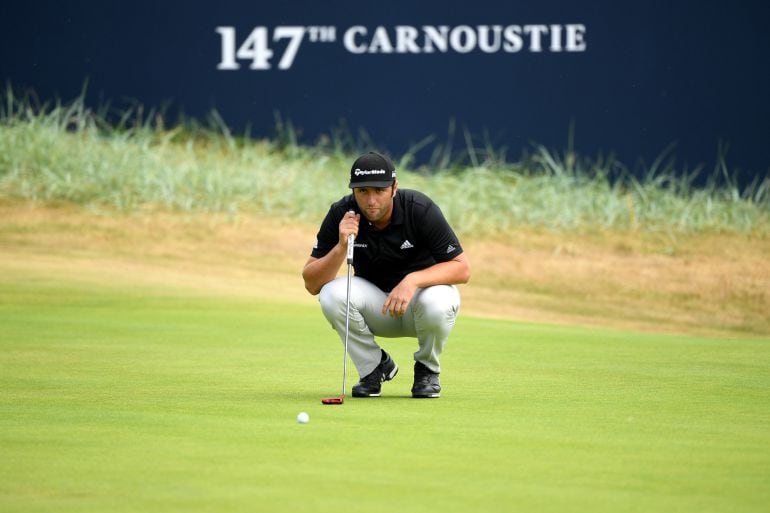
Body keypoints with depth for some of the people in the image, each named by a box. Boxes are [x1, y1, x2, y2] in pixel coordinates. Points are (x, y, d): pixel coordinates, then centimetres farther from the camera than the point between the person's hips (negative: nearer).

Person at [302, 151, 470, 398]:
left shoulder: (420, 209, -22)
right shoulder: (341, 215, -17)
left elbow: (462, 268, -22)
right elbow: (312, 284, -18)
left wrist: (413, 280, -37)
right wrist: (342, 246, -34)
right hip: (376, 307, 2)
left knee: (437, 303, -36)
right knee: (332, 294, -29)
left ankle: (427, 369, -3)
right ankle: (375, 366, -3)